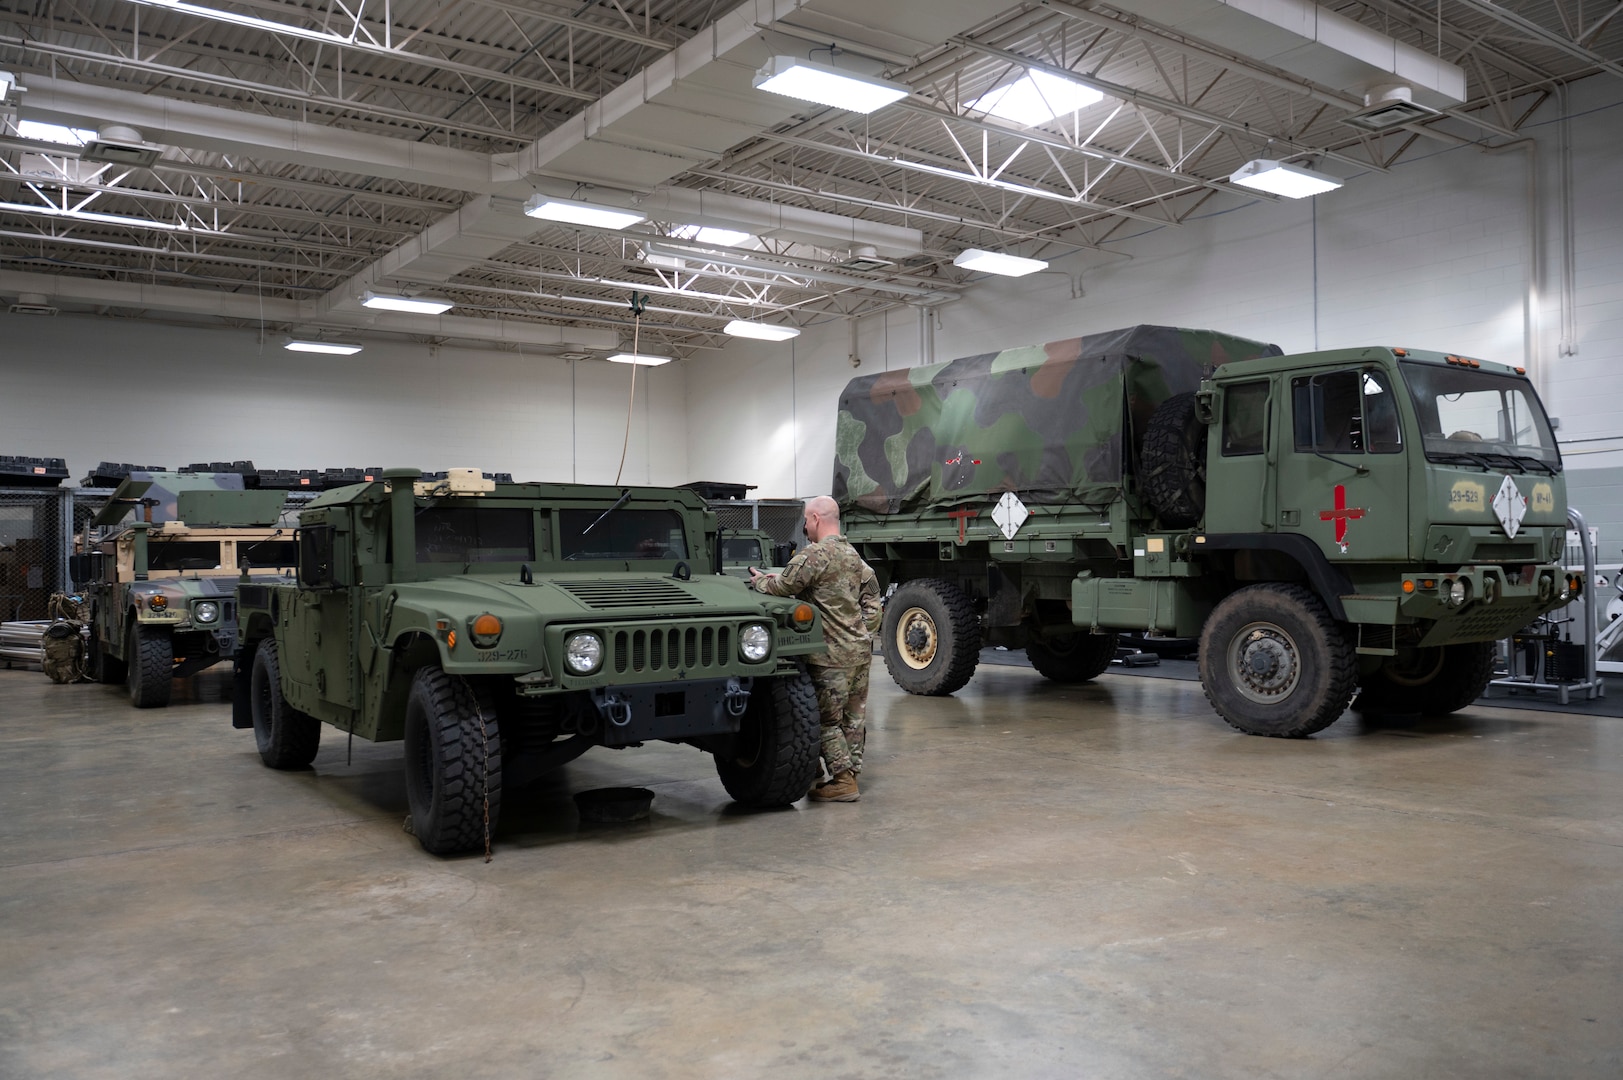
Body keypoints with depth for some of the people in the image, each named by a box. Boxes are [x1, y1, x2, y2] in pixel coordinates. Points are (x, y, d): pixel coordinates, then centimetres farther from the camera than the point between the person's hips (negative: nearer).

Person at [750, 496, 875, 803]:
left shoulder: (814, 555, -16)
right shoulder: (853, 555, 14)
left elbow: (782, 588, -15)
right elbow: (872, 599, 19)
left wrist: (759, 581, 4)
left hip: (833, 654, -9)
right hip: (861, 650, 9)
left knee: (826, 719, 0)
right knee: (854, 716, 13)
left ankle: (842, 781, 2)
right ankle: (851, 774, 21)